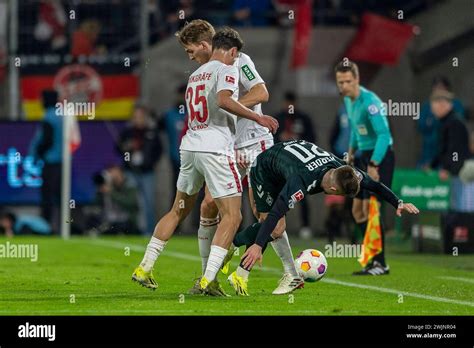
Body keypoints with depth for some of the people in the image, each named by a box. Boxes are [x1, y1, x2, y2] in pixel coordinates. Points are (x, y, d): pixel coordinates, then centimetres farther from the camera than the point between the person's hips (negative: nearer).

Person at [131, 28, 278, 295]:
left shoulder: (195, 75, 21)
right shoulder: (226, 69, -2)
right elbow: (223, 100, -22)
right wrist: (258, 118, -16)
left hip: (190, 147, 8)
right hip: (216, 150, -8)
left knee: (178, 211, 21)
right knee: (232, 217, -4)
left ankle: (145, 269, 21)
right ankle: (209, 279, -15)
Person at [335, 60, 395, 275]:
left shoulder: (369, 102, -20)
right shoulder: (348, 99, 9)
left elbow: (384, 134, -27)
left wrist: (373, 165, -30)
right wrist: (351, 151, 20)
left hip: (380, 156, -10)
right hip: (364, 156, 10)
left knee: (369, 207, -15)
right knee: (357, 210, 9)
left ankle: (380, 263, -11)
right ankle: (374, 257, 16)